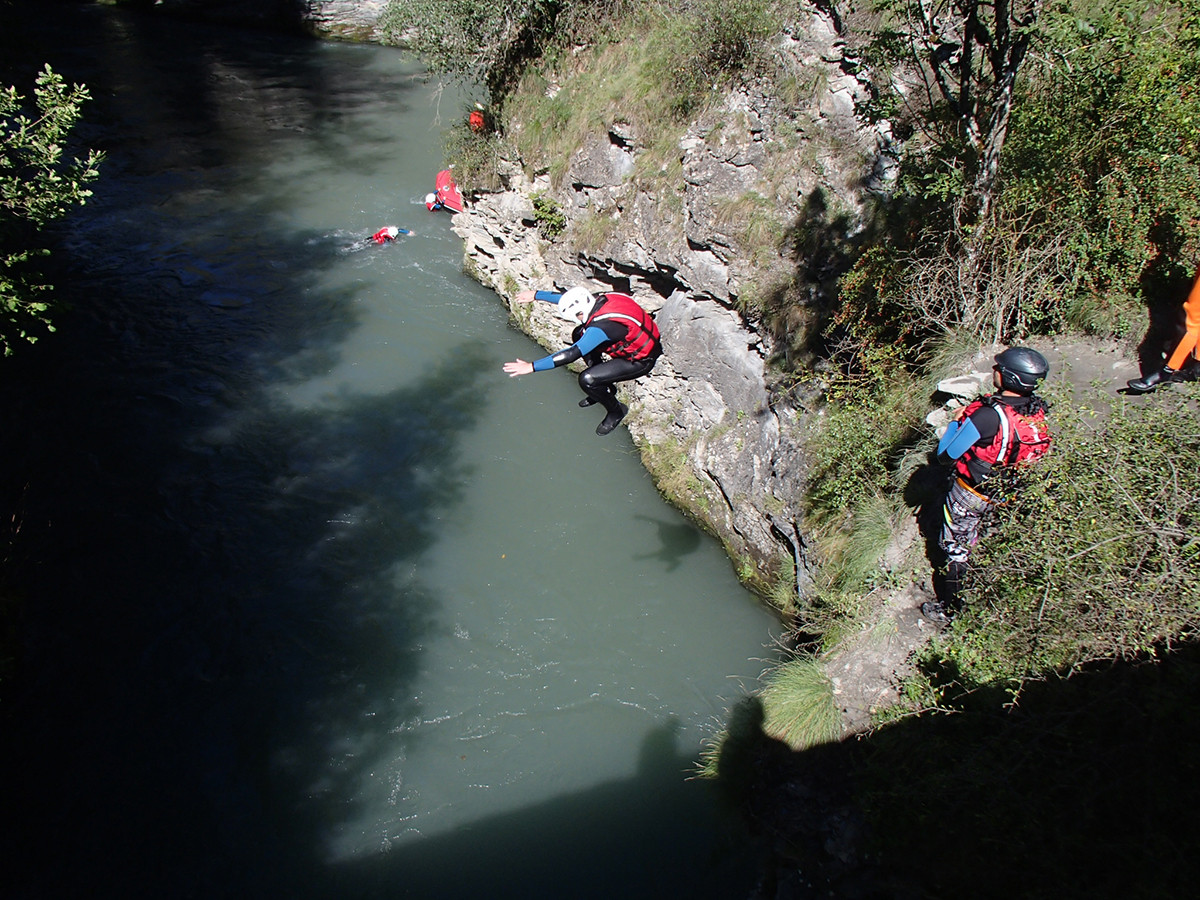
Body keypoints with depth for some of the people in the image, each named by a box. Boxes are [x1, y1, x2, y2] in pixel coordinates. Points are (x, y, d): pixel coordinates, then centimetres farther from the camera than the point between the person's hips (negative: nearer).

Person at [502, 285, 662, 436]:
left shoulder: (601, 328, -34)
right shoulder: (599, 301, -11)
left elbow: (571, 355, -37)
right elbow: (565, 298, 7)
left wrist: (532, 367, -35)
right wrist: (535, 295, 16)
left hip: (641, 360, -9)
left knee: (587, 380, -20)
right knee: (579, 335, 11)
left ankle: (616, 411, 8)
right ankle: (604, 386, 22)